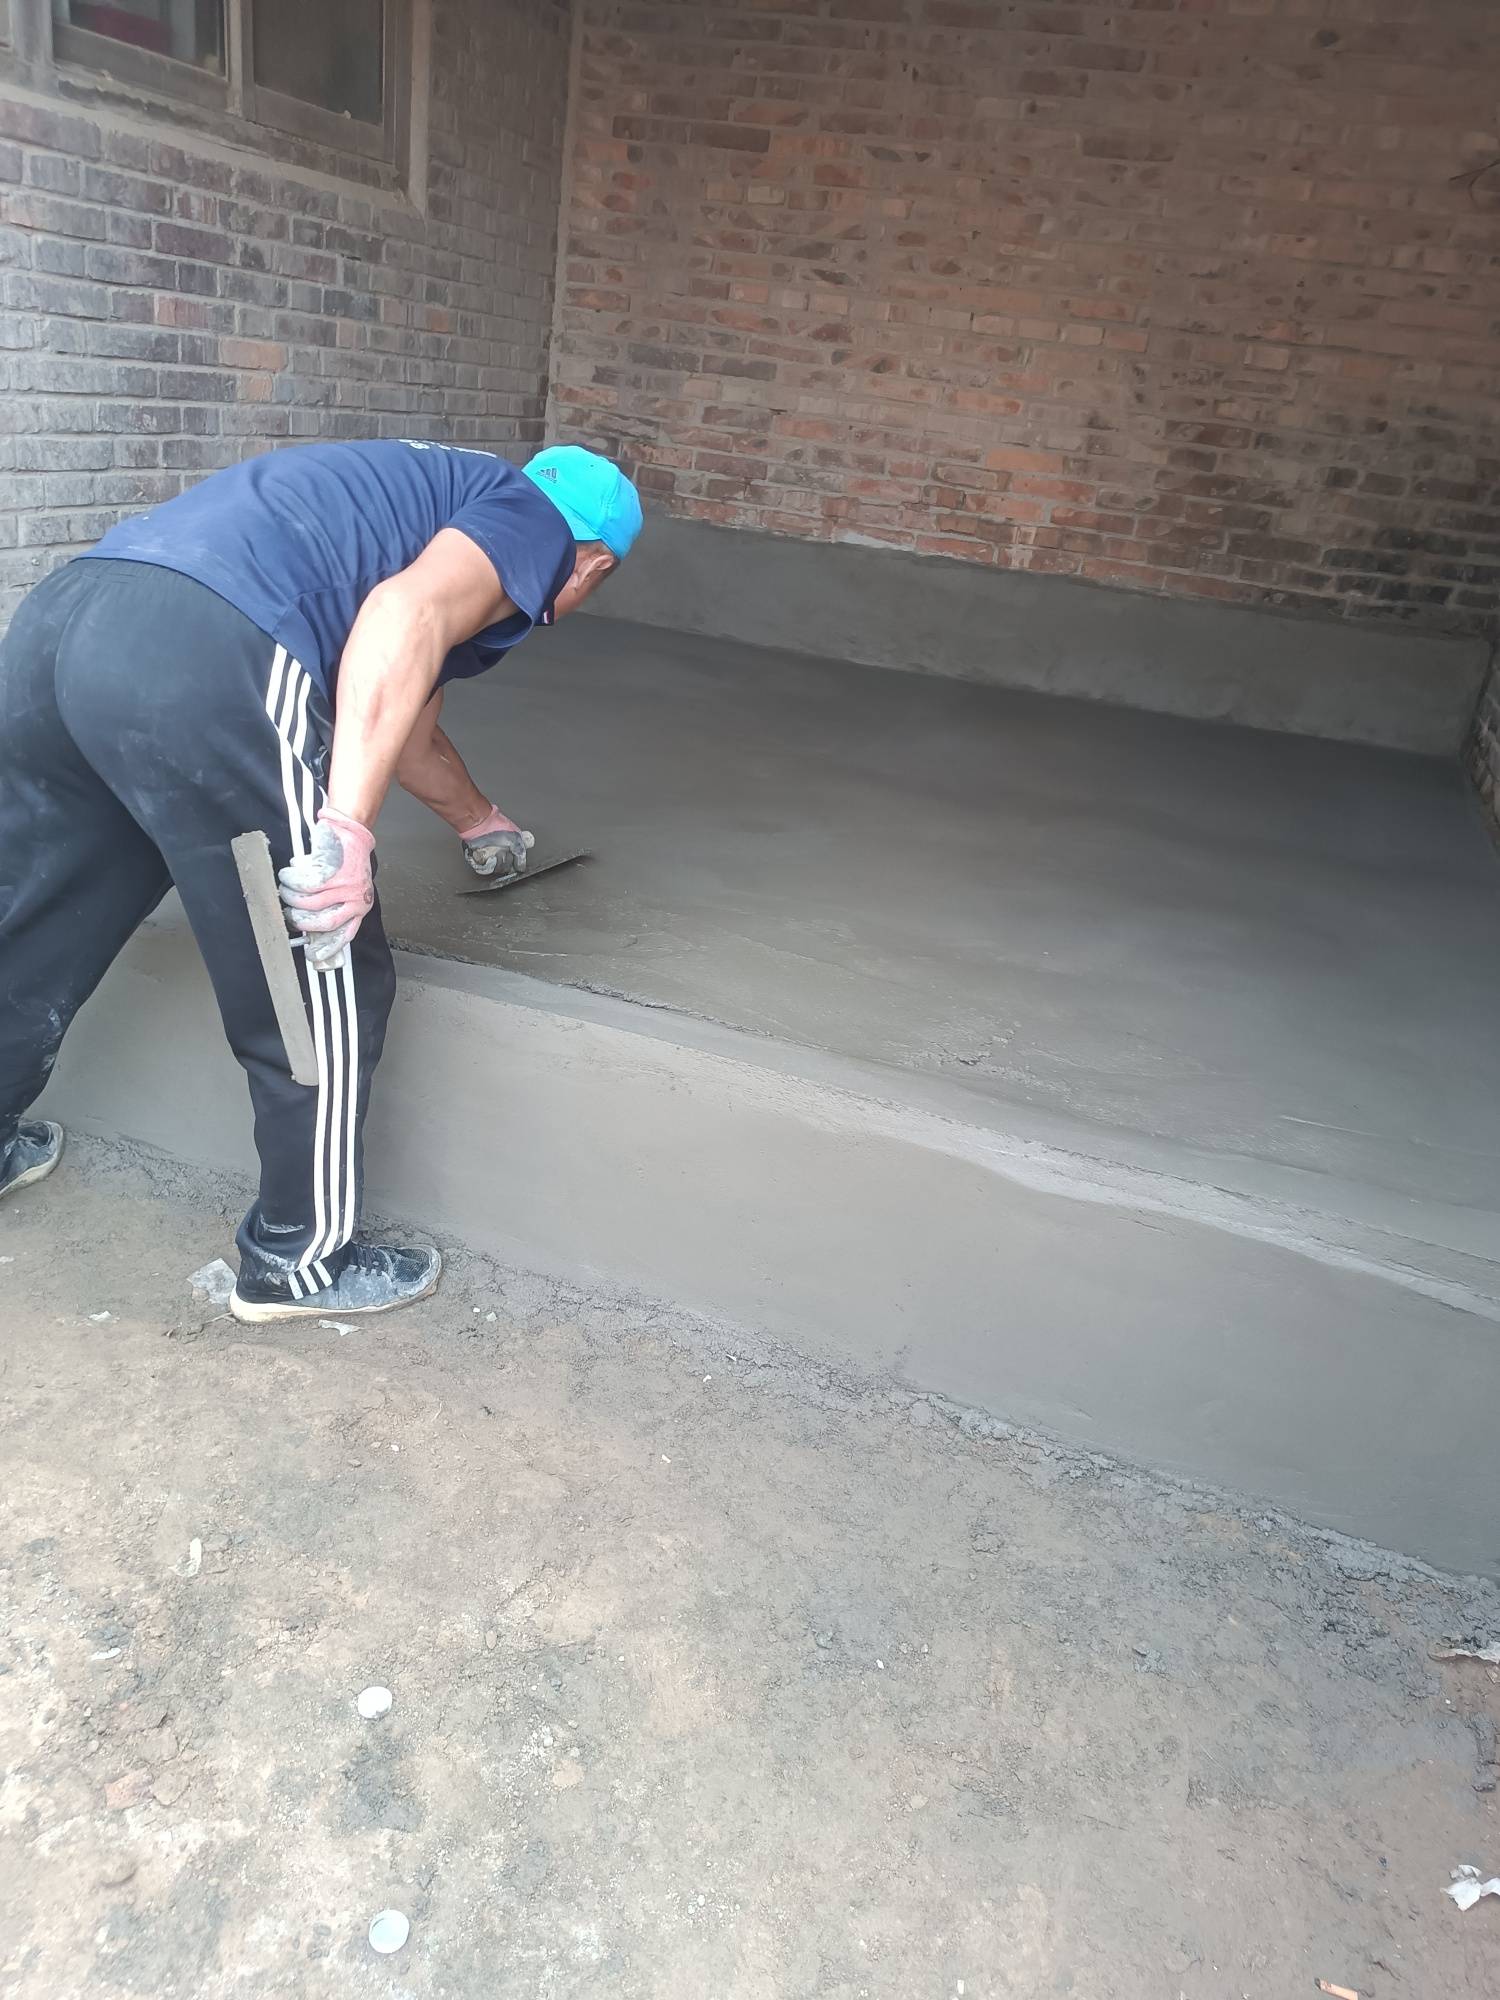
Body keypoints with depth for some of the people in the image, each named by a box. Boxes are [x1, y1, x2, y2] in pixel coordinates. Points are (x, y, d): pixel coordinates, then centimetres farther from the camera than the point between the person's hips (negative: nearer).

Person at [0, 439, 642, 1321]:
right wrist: (347, 826, -20)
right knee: (327, 986, 7)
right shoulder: (532, 520, 12)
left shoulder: (431, 494, 36)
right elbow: (407, 615, -12)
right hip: (204, 660, -9)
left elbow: (403, 724, 49)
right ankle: (303, 1259, 23)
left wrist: (480, 820, 65)